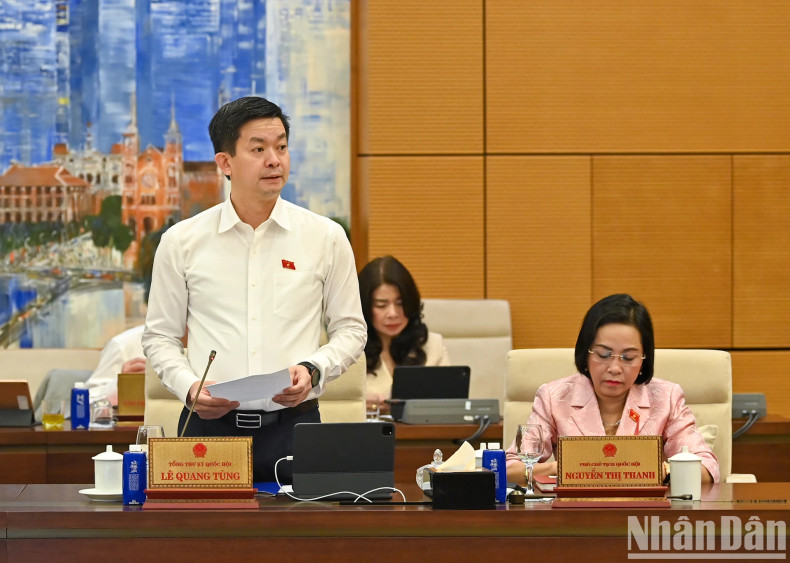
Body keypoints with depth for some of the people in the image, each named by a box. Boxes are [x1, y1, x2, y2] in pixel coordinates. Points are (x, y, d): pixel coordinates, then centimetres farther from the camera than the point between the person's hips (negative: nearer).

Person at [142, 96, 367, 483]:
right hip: (210, 426, 0)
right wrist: (190, 388, -8)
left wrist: (313, 371, -8)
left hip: (293, 426, 0)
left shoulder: (325, 237, 5)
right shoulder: (182, 241, 4)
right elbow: (160, 337, 10)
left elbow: (350, 330, 10)